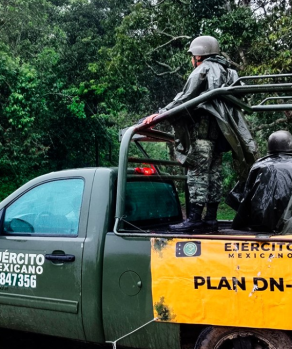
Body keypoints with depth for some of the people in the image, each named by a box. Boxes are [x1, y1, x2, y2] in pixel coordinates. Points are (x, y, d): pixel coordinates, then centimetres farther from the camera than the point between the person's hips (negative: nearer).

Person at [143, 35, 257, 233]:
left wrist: (160, 114, -13)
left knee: (198, 172, -11)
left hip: (203, 128, -9)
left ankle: (195, 218, -13)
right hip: (219, 129, 9)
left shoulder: (203, 70, -3)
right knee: (214, 172, 8)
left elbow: (185, 98, -12)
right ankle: (211, 218, 11)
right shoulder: (226, 71, 23)